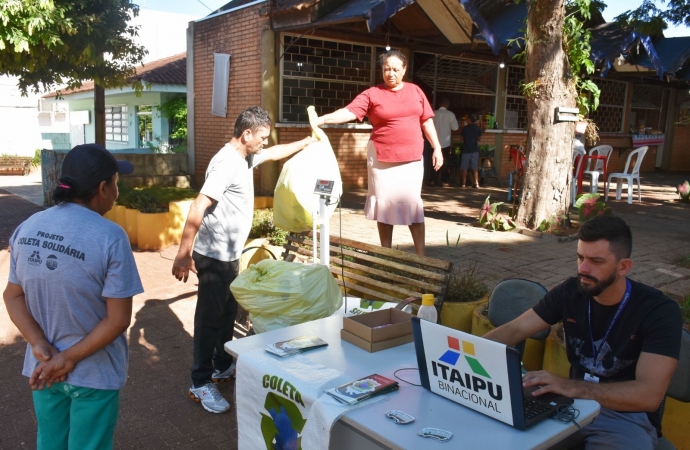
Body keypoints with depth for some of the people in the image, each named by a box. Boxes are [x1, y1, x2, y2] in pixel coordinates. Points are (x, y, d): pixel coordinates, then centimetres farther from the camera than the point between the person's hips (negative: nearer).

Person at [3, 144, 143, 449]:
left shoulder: (27, 228, -4)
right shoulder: (110, 237, -23)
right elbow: (119, 319, -22)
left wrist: (41, 348, -8)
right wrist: (69, 359, -12)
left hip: (42, 368, 5)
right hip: (93, 373, -5)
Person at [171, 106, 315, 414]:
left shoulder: (246, 157, 9)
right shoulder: (227, 163, -22)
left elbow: (275, 154, 31)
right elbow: (198, 207, -29)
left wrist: (306, 142, 33)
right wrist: (184, 252, -32)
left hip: (230, 255, 10)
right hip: (214, 256, -10)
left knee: (228, 312, 19)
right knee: (210, 317, 0)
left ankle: (223, 367, 36)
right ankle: (200, 384, 12)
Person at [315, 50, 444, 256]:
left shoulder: (415, 91, 8)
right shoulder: (372, 94, -2)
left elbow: (426, 121, 12)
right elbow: (349, 111, -14)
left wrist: (437, 148, 8)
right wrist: (323, 119, -29)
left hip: (411, 158, 2)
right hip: (381, 158, -2)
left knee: (413, 204, 1)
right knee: (384, 203, 5)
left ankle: (421, 255, 7)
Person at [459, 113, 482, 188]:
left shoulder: (465, 128, -8)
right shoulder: (478, 128, 0)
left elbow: (462, 137, 2)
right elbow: (478, 139, 10)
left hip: (466, 150, -3)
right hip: (475, 150, 3)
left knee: (464, 168, 4)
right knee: (474, 167, 6)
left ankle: (464, 183, 4)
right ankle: (476, 183, 2)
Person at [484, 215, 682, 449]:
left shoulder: (660, 311, -19)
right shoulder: (570, 292, -5)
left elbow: (649, 395, -29)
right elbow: (514, 330, -3)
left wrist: (570, 387, -41)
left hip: (627, 415, -4)